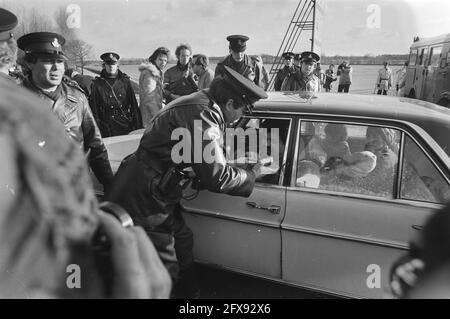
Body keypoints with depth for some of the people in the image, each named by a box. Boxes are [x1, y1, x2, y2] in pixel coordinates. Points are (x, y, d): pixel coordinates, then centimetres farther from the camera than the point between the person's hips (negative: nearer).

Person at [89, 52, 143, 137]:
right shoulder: (97, 84, 3)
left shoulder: (125, 81, 8)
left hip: (126, 125, 2)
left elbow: (134, 105, 8)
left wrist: (138, 127, 3)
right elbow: (94, 109, 3)